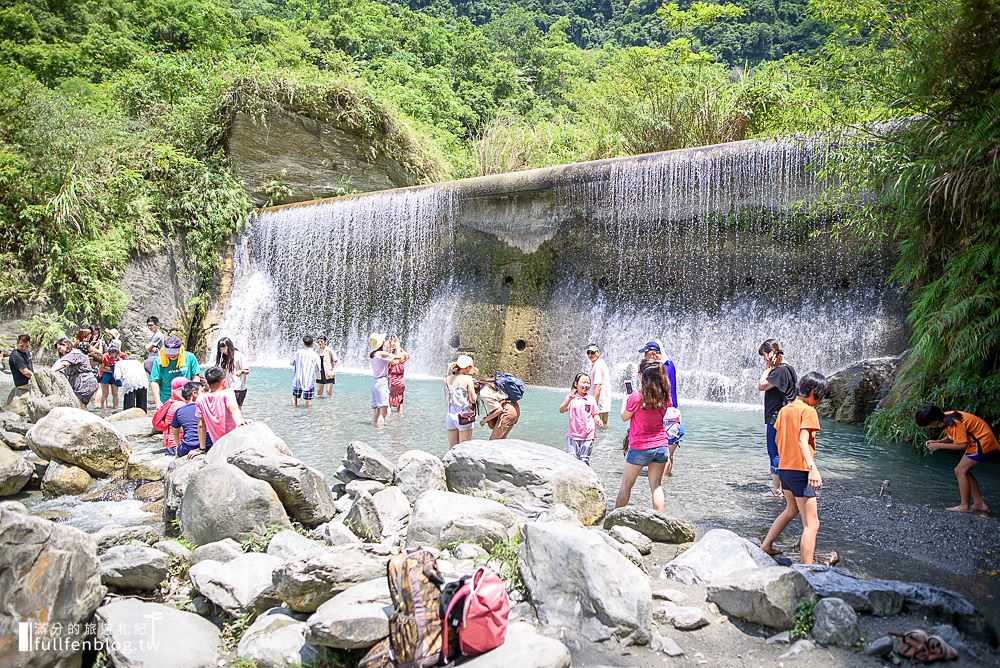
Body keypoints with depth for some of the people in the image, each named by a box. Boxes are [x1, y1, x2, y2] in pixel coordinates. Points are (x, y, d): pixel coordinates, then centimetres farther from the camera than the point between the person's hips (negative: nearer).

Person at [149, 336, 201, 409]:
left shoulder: (190, 357, -3)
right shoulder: (159, 361, -5)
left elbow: (196, 377, 4)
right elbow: (154, 381, -5)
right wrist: (158, 402, -11)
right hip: (166, 402, -1)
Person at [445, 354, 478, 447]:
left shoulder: (447, 380, 6)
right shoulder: (467, 379, -9)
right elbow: (473, 400, -11)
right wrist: (473, 389, 8)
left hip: (450, 416, 5)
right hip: (464, 417, -5)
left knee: (452, 449, 10)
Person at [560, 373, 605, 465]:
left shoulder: (591, 399, 4)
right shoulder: (571, 397, -3)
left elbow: (595, 414, 12)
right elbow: (561, 410, -16)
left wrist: (598, 420, -11)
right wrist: (569, 400, -35)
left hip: (588, 436, 1)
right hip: (573, 435, -1)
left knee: (584, 461, 8)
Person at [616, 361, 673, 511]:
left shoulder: (636, 397, -17)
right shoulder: (665, 397, -2)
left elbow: (624, 417, -4)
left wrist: (626, 398, 11)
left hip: (640, 448, -4)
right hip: (661, 445, 4)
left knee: (626, 484, 10)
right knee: (656, 486, 11)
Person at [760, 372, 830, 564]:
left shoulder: (784, 409, 10)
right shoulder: (808, 411, -13)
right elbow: (803, 441, -26)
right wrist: (813, 467, -35)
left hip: (784, 469, 9)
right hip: (800, 471, -9)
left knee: (792, 510, 30)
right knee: (811, 525, -5)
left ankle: (766, 546, 35)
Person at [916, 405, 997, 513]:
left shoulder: (953, 423, -26)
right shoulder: (946, 418, 1)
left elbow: (962, 445, -26)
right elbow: (951, 437, 12)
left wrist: (939, 446, -19)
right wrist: (936, 442, -3)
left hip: (983, 442, -10)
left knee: (961, 471, -8)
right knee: (963, 471, 10)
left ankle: (965, 506, -3)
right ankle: (979, 504, 14)